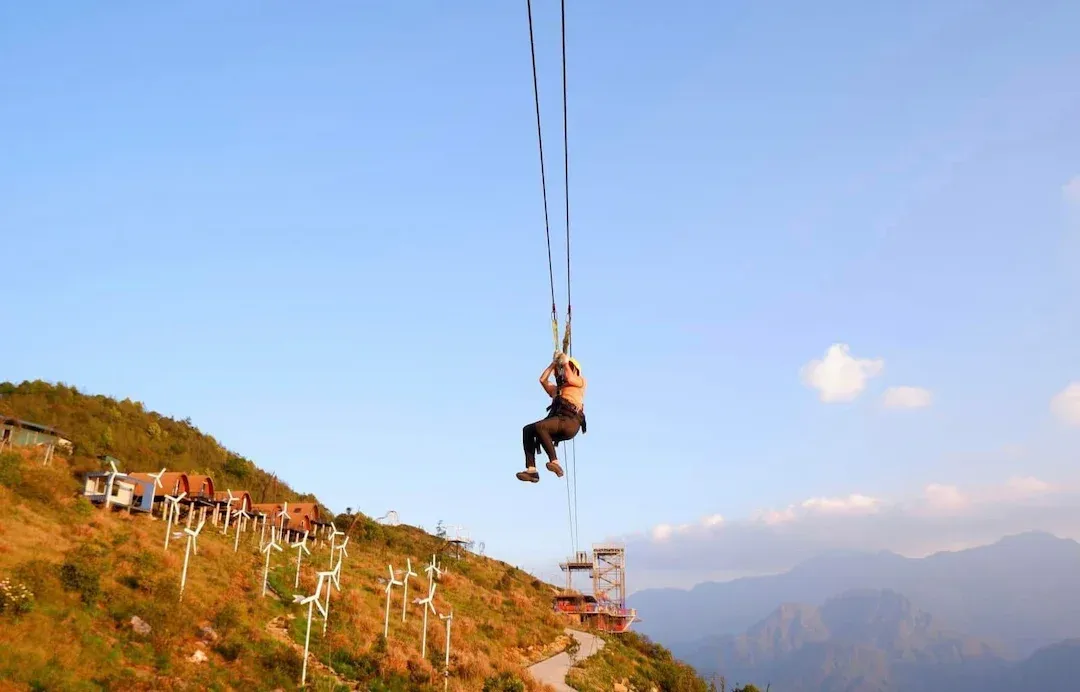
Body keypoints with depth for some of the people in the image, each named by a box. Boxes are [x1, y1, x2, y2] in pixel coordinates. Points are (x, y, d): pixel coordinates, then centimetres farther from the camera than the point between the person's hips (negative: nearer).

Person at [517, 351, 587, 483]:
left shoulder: (580, 382, 19)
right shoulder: (556, 389, 37)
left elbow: (570, 379, -2)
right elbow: (543, 380, 28)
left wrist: (566, 362, 11)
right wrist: (554, 364, 32)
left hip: (570, 422, -7)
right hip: (558, 421, 7)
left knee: (539, 426, -30)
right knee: (527, 430, -9)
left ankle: (554, 462, -32)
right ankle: (531, 470, -18)